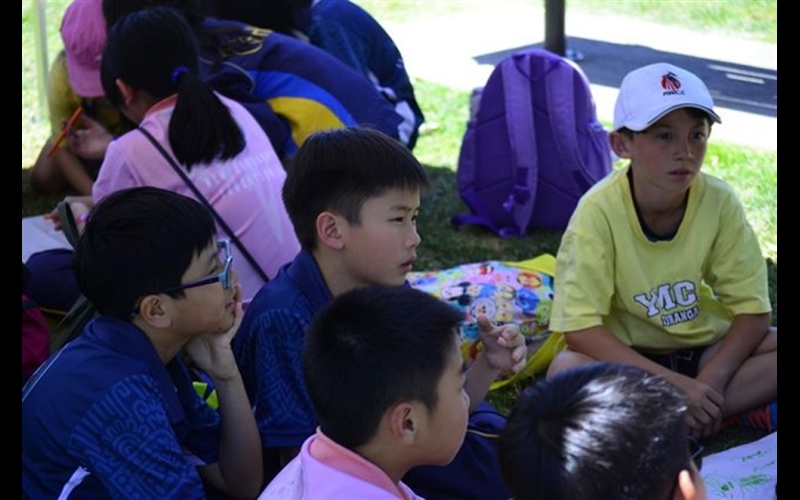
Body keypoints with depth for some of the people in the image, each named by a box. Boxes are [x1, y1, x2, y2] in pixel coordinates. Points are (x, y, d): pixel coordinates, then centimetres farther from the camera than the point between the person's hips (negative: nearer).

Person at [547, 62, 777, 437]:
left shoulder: (719, 202, -15)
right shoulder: (600, 210, -22)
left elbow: (752, 310, -12)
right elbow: (580, 329, -25)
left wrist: (712, 379, -29)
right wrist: (672, 384, -32)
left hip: (706, 349, 3)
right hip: (629, 358, -3)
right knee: (566, 370, -33)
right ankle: (736, 409, -23)